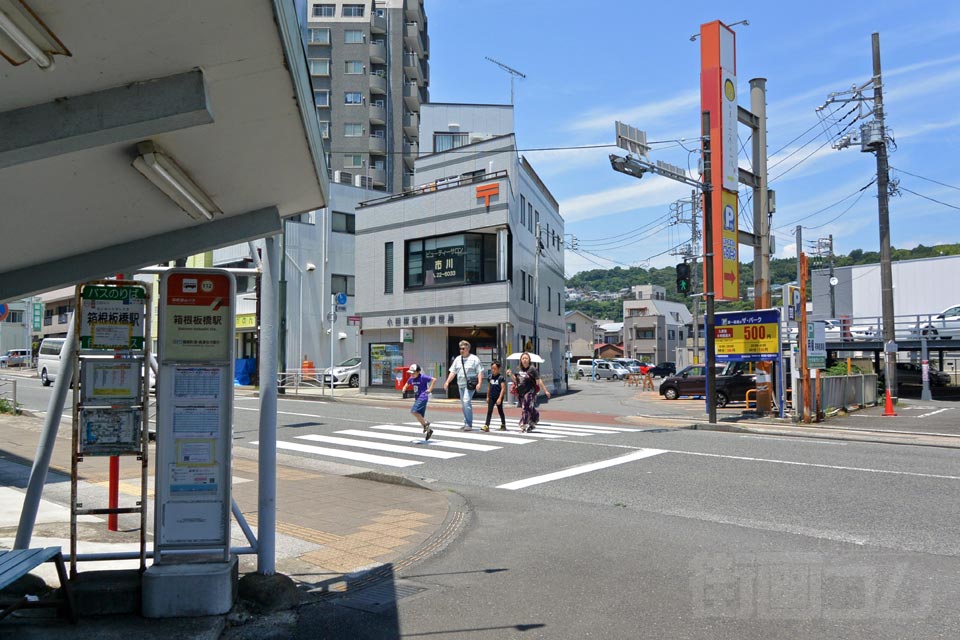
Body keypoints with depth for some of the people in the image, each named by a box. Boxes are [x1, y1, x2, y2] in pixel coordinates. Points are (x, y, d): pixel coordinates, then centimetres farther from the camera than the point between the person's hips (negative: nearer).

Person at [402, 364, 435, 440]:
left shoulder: (423, 377, -12)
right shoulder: (411, 378, 10)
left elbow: (434, 379, -16)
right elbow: (407, 383, 31)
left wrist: (430, 389, -18)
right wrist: (404, 388, 10)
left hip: (423, 397, -8)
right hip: (417, 398, 8)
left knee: (414, 411, -21)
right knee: (420, 416, 8)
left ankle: (425, 423, -10)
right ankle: (428, 430, 20)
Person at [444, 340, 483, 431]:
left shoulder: (474, 359, -3)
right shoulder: (457, 359, 14)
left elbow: (480, 372, -7)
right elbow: (453, 372, 15)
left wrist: (479, 383, -18)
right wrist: (447, 382, 3)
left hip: (470, 385, -7)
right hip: (461, 385, 7)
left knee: (466, 401, -19)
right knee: (464, 404, 11)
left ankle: (469, 424, -17)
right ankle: (466, 423, 21)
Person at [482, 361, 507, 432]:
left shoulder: (500, 377, -10)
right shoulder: (490, 377, 6)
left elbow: (503, 388, -15)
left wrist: (500, 398, -21)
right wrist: (487, 397, 16)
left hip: (498, 397, -4)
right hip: (491, 397, 4)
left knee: (500, 411, 8)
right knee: (489, 411, -5)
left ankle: (503, 425, 23)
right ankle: (486, 425, -10)